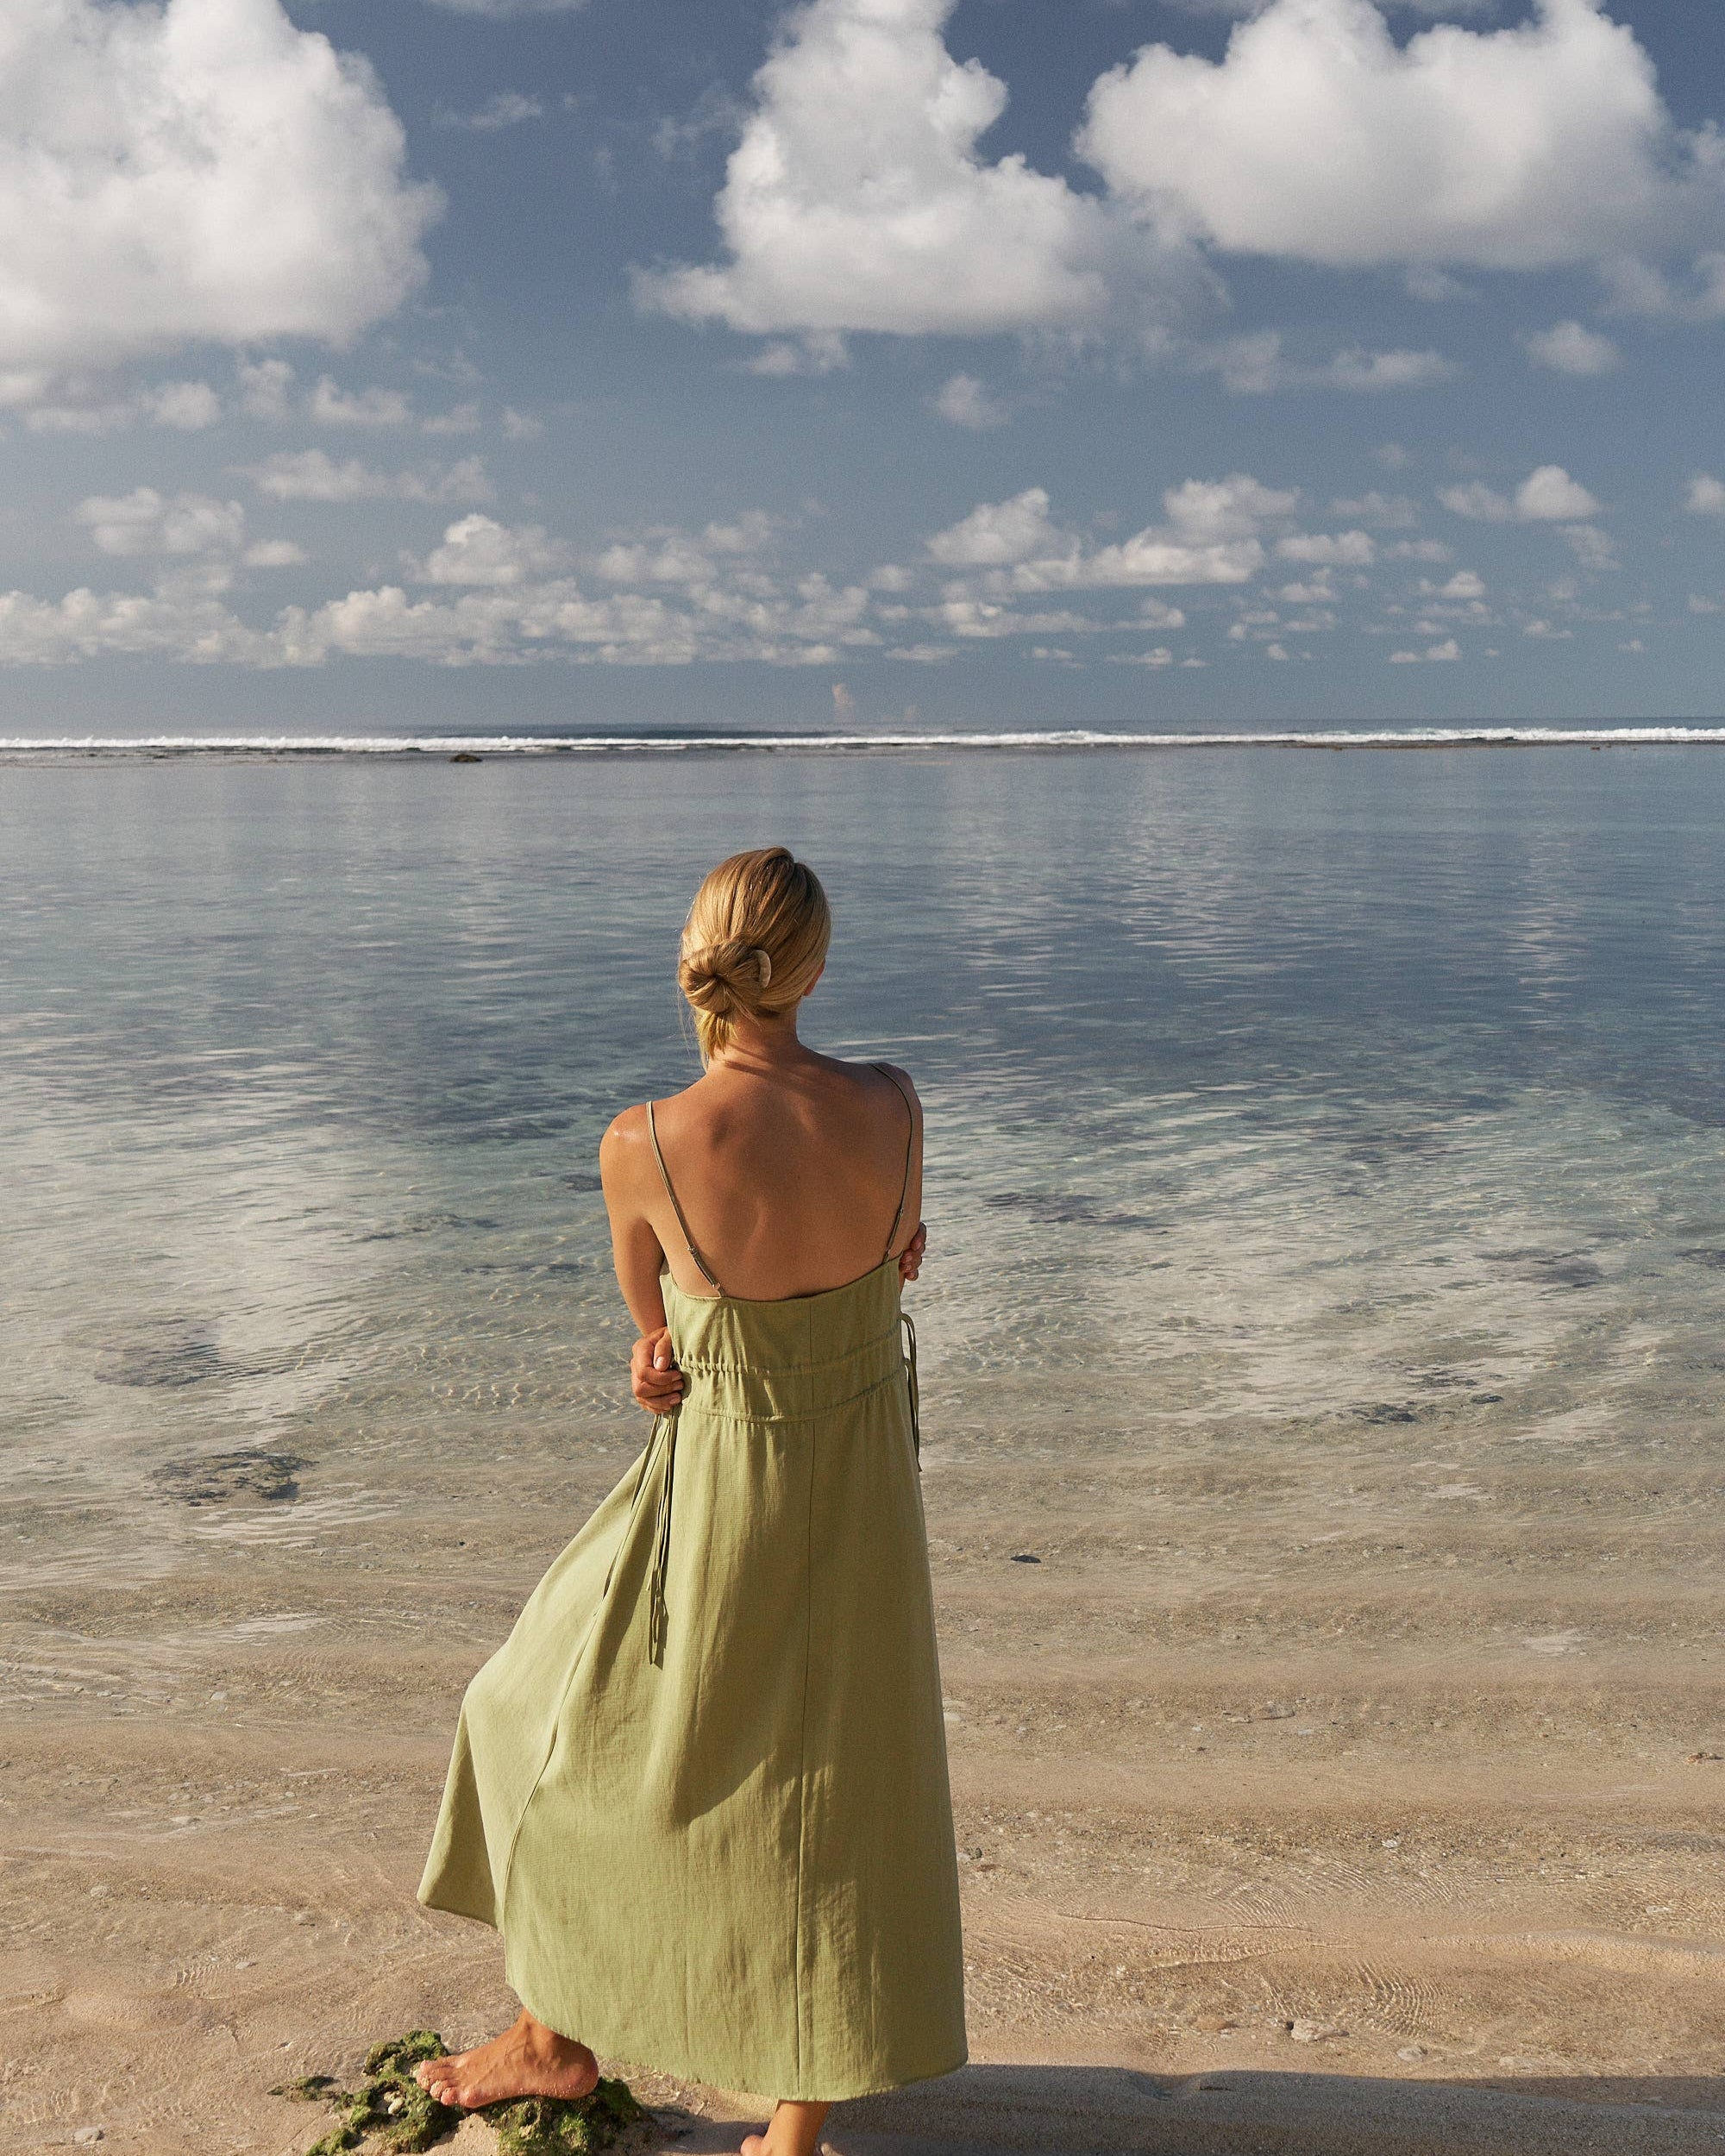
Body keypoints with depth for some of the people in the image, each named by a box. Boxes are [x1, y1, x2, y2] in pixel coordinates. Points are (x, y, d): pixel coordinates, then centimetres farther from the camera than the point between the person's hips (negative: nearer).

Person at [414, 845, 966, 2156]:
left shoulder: (642, 1145, -21)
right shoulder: (890, 1104, -13)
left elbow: (652, 1310, -1)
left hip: (722, 1480, -3)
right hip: (865, 1480, 3)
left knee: (592, 1734, 22)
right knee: (833, 1781, 16)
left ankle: (560, 2037, 40)